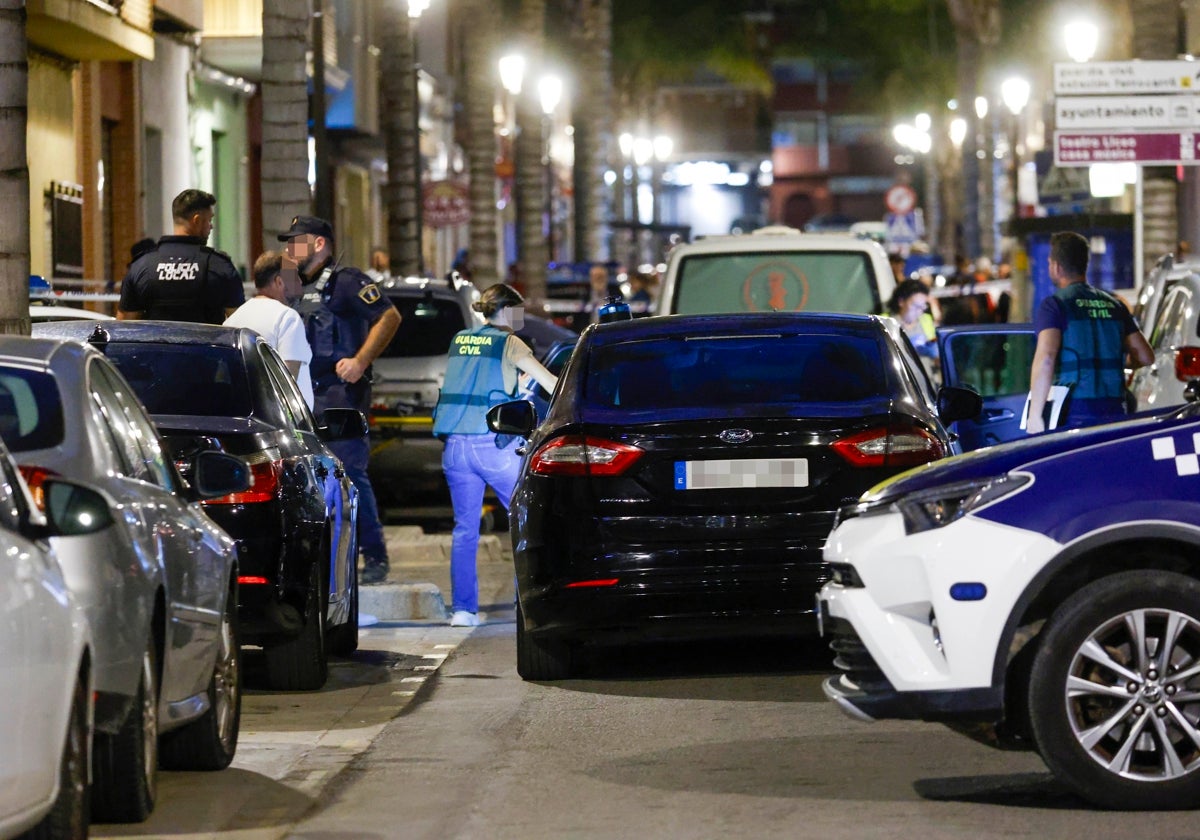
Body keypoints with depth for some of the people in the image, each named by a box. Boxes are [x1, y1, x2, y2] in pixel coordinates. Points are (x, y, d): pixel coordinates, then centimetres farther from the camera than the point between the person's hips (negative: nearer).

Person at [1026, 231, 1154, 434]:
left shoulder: (1054, 305, -3)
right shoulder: (1114, 305, 14)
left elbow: (1045, 358, -16)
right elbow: (1146, 357, 14)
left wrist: (1034, 415, -15)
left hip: (1073, 415, -5)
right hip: (1114, 413, 5)